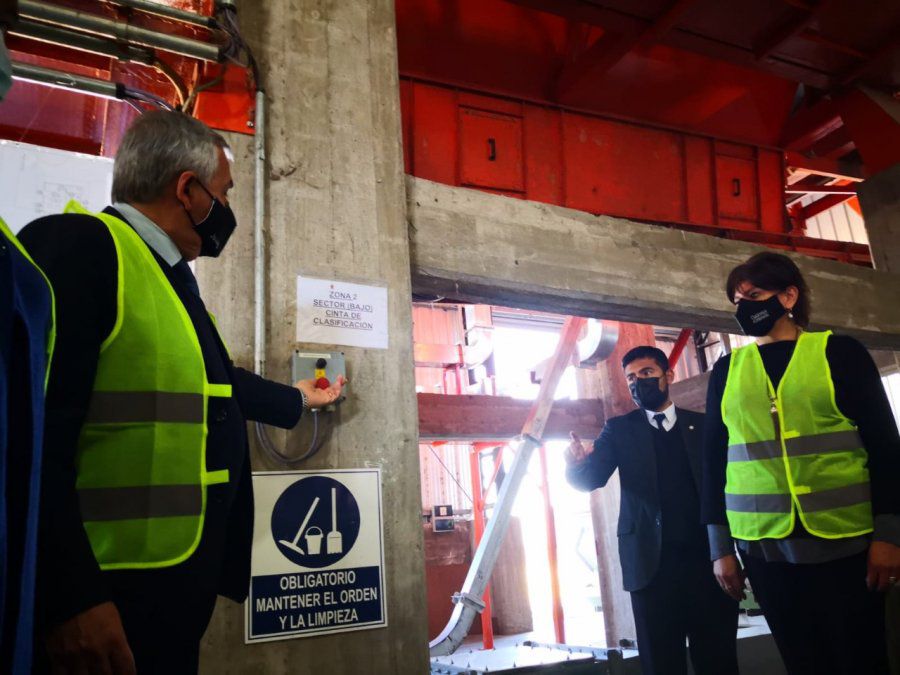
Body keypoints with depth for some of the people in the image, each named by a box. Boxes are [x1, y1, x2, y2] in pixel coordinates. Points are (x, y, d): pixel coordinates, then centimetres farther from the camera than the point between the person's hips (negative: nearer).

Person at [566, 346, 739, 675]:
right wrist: (577, 463, -29)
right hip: (652, 563, 0)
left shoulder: (704, 424, 9)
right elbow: (591, 479, -6)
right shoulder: (620, 429, 7)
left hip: (708, 558, 1)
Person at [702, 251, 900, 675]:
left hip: (844, 544, -2)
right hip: (764, 548, 2)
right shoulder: (727, 370, 8)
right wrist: (720, 546, 4)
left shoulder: (839, 353, 1)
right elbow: (713, 457, 7)